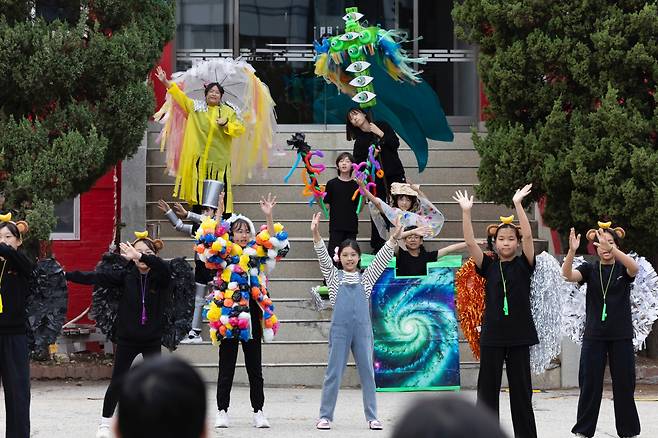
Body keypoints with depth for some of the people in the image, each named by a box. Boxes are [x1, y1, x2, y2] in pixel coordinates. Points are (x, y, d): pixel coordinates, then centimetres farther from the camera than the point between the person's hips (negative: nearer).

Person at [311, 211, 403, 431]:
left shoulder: (366, 278, 12)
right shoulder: (334, 276, 8)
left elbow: (382, 258, 3)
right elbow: (323, 257, -5)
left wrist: (394, 238, -11)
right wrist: (316, 234, -21)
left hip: (363, 329, 2)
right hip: (340, 329, -2)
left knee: (367, 373, 4)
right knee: (333, 373, 1)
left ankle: (372, 417, 10)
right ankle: (325, 416, 6)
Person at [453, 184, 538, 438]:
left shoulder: (523, 265, 1)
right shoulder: (488, 266, 4)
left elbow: (528, 236, -12)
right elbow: (470, 242, -7)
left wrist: (518, 204, -18)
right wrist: (466, 211, -15)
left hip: (518, 334, -1)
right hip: (492, 334, 1)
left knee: (521, 388, 5)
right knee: (487, 388, 4)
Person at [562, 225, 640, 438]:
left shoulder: (622, 269, 1)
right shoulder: (590, 269, 4)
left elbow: (634, 268, -23)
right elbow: (568, 275, -15)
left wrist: (611, 249, -40)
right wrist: (572, 251, -34)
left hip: (621, 335, 0)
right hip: (594, 334, 1)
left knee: (624, 384, 3)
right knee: (590, 383, 1)